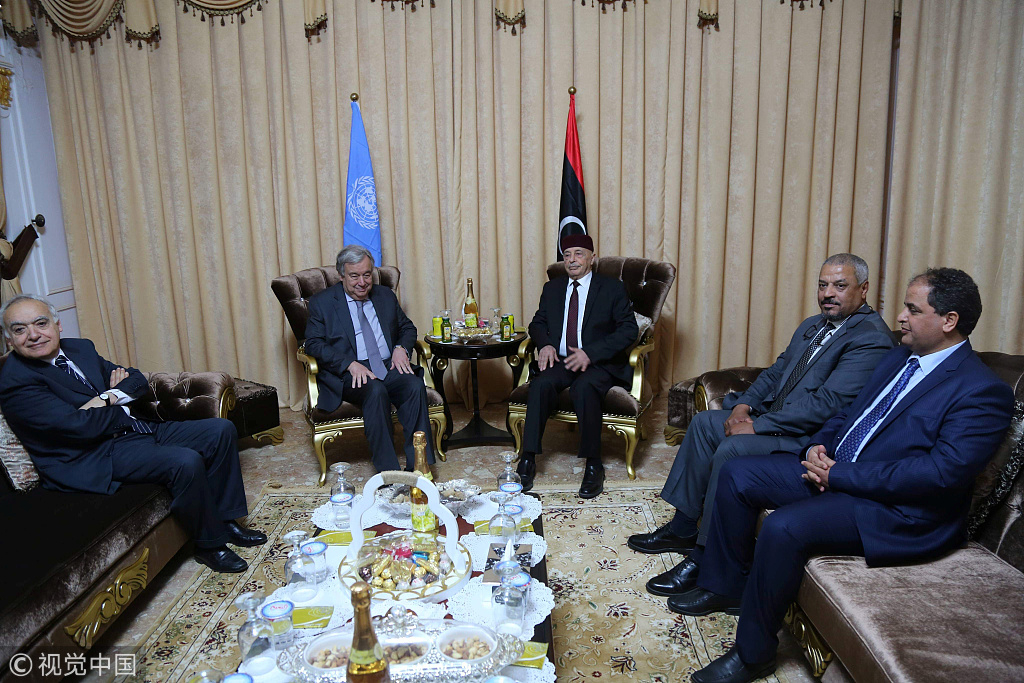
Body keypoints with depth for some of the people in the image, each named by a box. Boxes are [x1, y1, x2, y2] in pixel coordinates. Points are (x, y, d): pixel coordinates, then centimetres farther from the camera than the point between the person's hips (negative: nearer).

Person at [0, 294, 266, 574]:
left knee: (222, 430, -1)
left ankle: (225, 519, 5)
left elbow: (139, 381, 10)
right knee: (186, 462, -30)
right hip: (93, 457, -9)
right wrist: (122, 405, -5)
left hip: (136, 427, 9)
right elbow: (79, 426, -23)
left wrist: (109, 397, -11)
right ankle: (210, 544, -9)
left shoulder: (80, 348, 10)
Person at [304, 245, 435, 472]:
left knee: (415, 386, -27)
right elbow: (313, 344, -4)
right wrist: (351, 364, -19)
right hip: (347, 374, -3)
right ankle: (388, 471, -32)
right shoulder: (321, 303, 6)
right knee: (376, 391, -35)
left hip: (389, 368, 4)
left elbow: (407, 328, 24)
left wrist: (401, 348, 0)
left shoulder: (386, 296, 18)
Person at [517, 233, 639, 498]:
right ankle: (528, 459, -24)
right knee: (541, 385, -29)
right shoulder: (552, 288, 16)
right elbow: (538, 323, 20)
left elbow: (629, 329, -5)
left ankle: (593, 465, -24)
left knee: (583, 388, -35)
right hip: (559, 360, 4)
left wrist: (590, 353, -18)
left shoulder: (612, 288, 3)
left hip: (600, 363, -3)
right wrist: (545, 344, -5)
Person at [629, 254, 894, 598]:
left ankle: (703, 559, -14)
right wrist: (744, 404, -3)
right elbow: (775, 372, 17)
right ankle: (682, 529, 9)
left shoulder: (871, 338, -16)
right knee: (705, 422, 3)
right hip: (778, 419, 10)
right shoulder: (812, 326, 14)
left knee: (732, 449, -27)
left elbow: (827, 403, -25)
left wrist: (757, 425, -23)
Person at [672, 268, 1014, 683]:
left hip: (900, 513, -9)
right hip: (835, 471, 9)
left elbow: (943, 472, -25)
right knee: (737, 475, 1)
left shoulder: (984, 391, -14)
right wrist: (818, 447, -2)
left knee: (783, 527, -30)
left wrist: (840, 474, -23)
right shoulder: (900, 357, 13)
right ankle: (726, 586, 18)